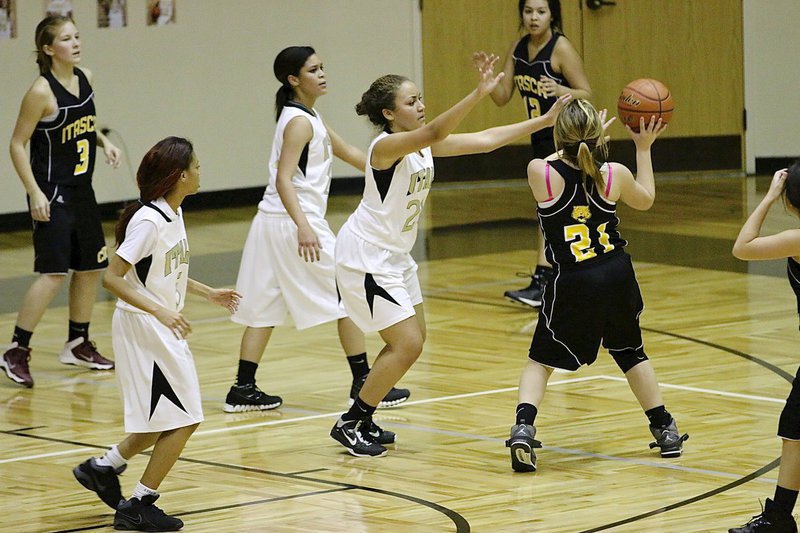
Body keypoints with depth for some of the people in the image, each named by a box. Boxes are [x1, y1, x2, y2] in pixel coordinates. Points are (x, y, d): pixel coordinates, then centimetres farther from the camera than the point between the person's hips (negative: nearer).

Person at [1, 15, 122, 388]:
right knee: (53, 273, -14)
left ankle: (77, 345, 29)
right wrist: (35, 193, -20)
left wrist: (103, 141, 3)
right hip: (52, 194, -8)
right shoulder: (42, 92, -18)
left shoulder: (84, 78, 3)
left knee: (91, 267, 14)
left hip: (81, 191, 8)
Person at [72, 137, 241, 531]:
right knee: (183, 420, -5)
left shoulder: (173, 213, 7)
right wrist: (160, 311, -32)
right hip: (142, 330, -9)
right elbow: (112, 277, -24)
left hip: (165, 329, 9)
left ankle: (103, 468, 30)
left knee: (170, 420, 17)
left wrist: (208, 294, 20)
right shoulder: (148, 220, -21)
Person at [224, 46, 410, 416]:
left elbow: (346, 152, 24)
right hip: (293, 222, -9)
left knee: (266, 308, 9)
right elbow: (283, 179, -23)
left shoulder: (308, 117, 16)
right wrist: (303, 227, -33)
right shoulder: (300, 122, -14)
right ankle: (363, 383, 5)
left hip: (272, 222, 9)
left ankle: (243, 389, 7)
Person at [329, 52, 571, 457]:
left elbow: (483, 141, 2)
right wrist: (478, 94, -54)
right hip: (365, 256, -10)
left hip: (394, 255, 10)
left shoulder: (423, 145, 2)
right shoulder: (386, 146, -24)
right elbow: (433, 133, -42)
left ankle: (362, 420, 22)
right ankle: (349, 425, 1)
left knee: (413, 340, 12)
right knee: (407, 344, -11)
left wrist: (544, 121, -2)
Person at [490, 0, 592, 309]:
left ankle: (542, 282, -24)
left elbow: (586, 94, -15)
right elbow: (503, 98, 3)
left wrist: (560, 90, -35)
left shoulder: (561, 48, -16)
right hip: (541, 137, 8)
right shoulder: (518, 48, 3)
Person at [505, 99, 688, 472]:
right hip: (617, 276, 3)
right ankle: (665, 431, 31)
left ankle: (523, 428, -10)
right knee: (630, 352, 24)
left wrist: (575, 144, 22)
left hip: (573, 284, -2)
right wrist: (644, 148, 24)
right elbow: (645, 199, 15)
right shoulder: (613, 175, -8)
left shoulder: (540, 173, -15)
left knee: (541, 359, 12)